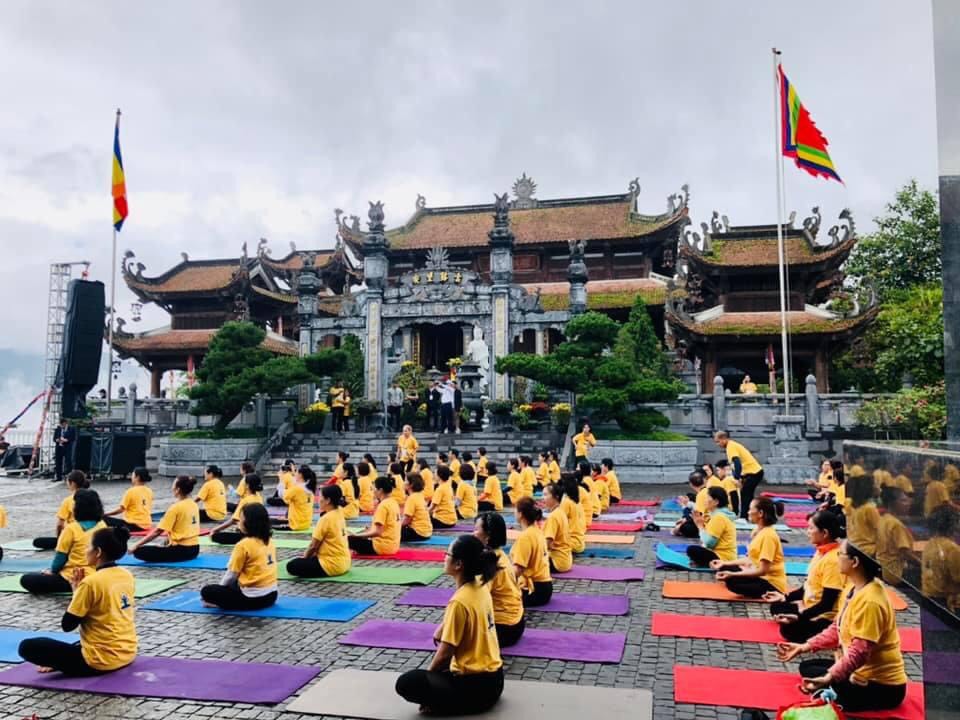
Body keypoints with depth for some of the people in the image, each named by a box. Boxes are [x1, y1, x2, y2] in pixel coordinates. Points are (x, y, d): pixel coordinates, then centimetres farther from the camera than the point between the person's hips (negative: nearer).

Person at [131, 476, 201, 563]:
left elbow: (157, 531, -13)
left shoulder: (175, 507, -14)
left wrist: (137, 545, -8)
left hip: (181, 550, -9)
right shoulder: (194, 505, 8)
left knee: (138, 551, -8)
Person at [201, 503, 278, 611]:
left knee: (206, 591, 3)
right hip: (271, 595, 7)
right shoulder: (269, 541, 6)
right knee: (234, 583, 33)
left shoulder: (243, 545, -15)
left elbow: (232, 574, -7)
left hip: (254, 598, -7)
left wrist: (220, 588, 13)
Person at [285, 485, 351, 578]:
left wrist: (304, 558, 1)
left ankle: (328, 572, -6)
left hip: (333, 565, -10)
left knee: (292, 566, -9)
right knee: (311, 557, 33)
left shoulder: (326, 519, -20)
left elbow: (313, 546, -11)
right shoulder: (339, 514, 6)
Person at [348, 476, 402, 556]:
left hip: (383, 546, -9)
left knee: (350, 539, -8)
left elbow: (378, 532, -18)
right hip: (393, 545, 9)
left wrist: (358, 535, -13)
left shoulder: (383, 505, -15)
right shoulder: (393, 503, 10)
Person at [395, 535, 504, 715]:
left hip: (476, 686, -9)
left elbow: (445, 654, -16)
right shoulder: (481, 586, 2)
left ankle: (462, 703, -7)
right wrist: (443, 630, 11)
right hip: (493, 677, 9)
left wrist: (426, 677, -1)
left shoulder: (460, 601, -23)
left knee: (406, 683, -14)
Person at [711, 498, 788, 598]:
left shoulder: (768, 535, -23)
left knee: (732, 583, -27)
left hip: (772, 583, -9)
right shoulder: (757, 532, 7)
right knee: (725, 569, 4)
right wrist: (724, 563, 12)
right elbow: (751, 559, 13)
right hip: (760, 576, 9)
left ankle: (768, 594, -7)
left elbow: (762, 570, -24)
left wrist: (733, 574, -27)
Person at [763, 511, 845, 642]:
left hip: (825, 616, -10)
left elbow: (827, 604, -26)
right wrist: (785, 596, 11)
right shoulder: (821, 551, 2)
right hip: (810, 606, 10)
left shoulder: (833, 560, -28)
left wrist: (799, 617, -28)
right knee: (776, 607, 16)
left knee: (789, 629, -22)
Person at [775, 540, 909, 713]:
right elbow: (837, 629, 10)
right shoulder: (853, 587, 2)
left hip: (881, 686, -9)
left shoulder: (870, 601, -28)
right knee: (807, 667, 14)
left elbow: (860, 652, -33)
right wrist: (803, 647, 6)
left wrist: (828, 678, -40)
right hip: (864, 671, 10)